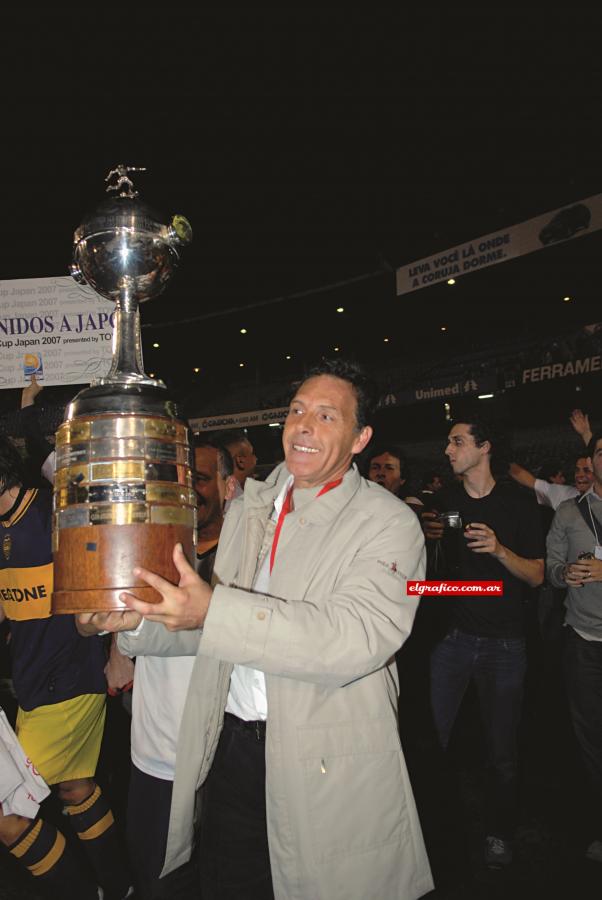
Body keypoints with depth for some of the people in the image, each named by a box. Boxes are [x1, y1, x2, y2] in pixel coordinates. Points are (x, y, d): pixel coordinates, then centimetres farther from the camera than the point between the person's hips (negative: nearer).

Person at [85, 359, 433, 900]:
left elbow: (356, 638, -27)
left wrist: (214, 609, -34)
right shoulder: (248, 510, 7)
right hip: (229, 747, 5)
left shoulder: (388, 523, -12)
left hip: (329, 769, -5)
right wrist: (140, 618, -4)